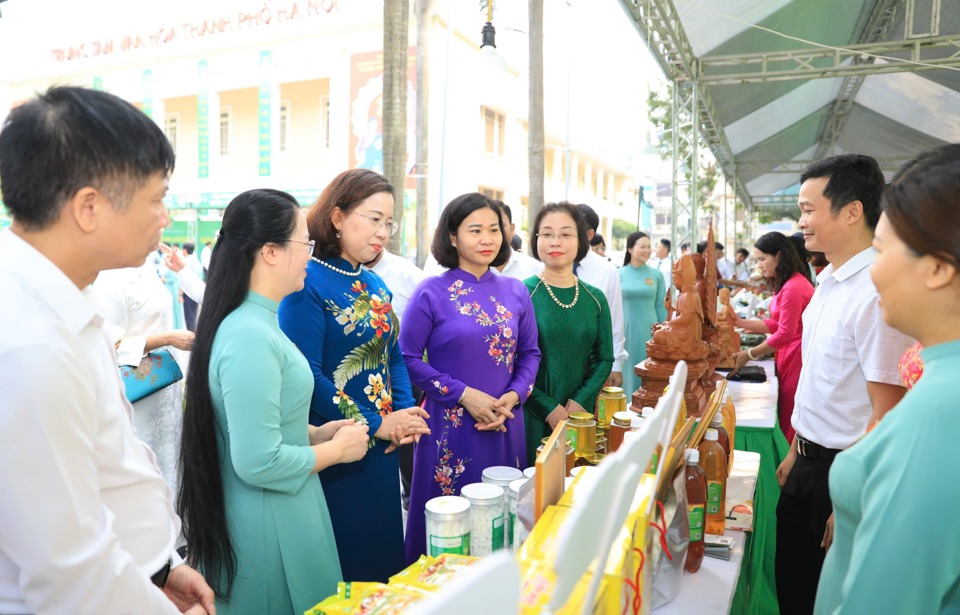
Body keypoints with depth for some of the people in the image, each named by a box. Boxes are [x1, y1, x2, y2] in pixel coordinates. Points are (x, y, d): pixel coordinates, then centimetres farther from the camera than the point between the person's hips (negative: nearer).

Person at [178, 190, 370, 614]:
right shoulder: (250, 337, -25)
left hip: (276, 515, 9)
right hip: (269, 527, -9)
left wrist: (316, 432, 5)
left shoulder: (254, 323, 6)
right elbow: (259, 463, -27)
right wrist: (336, 450, -14)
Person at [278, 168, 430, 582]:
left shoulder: (375, 285, 7)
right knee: (342, 570, 10)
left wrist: (406, 412, -6)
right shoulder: (308, 284, -16)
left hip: (383, 451, 7)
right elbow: (306, 377, -21)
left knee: (383, 554, 20)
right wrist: (375, 424, -18)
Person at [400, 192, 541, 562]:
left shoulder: (515, 292, 5)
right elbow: (409, 358, -8)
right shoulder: (431, 293, -6)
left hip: (506, 425, 4)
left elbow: (530, 353, 10)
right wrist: (464, 395, -15)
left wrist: (513, 396, -8)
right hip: (450, 426, -3)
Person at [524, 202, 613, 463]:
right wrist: (549, 409, -14)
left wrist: (580, 402, -7)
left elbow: (604, 359, 7)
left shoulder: (595, 298, 5)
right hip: (532, 418, -3)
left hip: (580, 415, 4)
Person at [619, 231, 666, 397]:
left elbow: (661, 307, 5)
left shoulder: (656, 275, 2)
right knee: (627, 371, 7)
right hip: (625, 330, 0)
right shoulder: (619, 274, -1)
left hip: (648, 331, 1)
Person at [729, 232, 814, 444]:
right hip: (788, 357, 10)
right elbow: (776, 323, 10)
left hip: (796, 359, -10)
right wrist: (741, 322, 3)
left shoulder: (793, 287, -20)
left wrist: (749, 355, -13)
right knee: (786, 419, 14)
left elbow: (785, 334, -20)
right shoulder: (786, 285, 13)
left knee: (789, 424, 0)